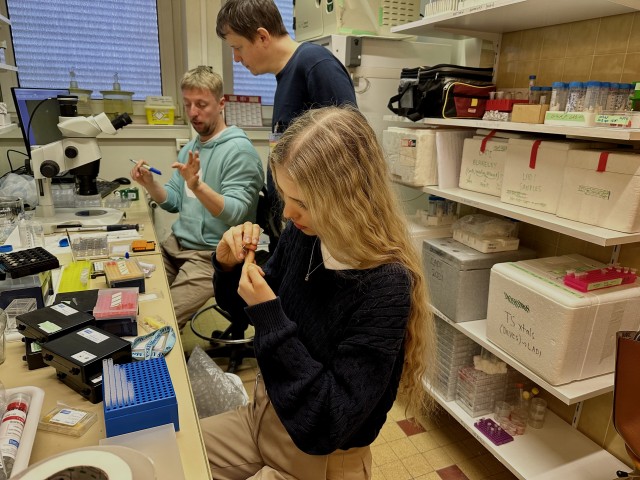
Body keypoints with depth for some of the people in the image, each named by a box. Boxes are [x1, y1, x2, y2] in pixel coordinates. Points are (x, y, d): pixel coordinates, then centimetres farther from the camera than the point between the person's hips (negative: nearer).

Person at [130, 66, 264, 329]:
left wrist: (198, 186, -36)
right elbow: (175, 202, 13)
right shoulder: (190, 147, 14)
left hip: (213, 255, -8)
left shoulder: (238, 150, -12)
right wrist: (150, 183, -6)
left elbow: (235, 214, -21)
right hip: (176, 244, 8)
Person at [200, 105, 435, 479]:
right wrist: (230, 266, -14)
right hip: (264, 417, 6)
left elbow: (328, 424, -28)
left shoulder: (385, 286, -30)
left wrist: (269, 316, -31)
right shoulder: (302, 235, -11)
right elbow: (241, 306, 7)